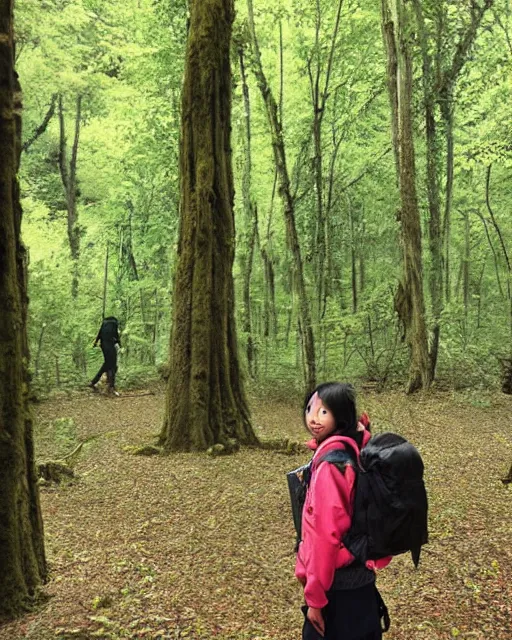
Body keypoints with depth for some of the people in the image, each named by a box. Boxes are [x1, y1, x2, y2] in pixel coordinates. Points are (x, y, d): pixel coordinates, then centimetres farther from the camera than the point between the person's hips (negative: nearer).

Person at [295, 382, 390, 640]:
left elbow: (325, 534, -26)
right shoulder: (354, 448, -2)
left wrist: (315, 596, -20)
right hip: (356, 573, 9)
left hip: (338, 582, -9)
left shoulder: (329, 462, -26)